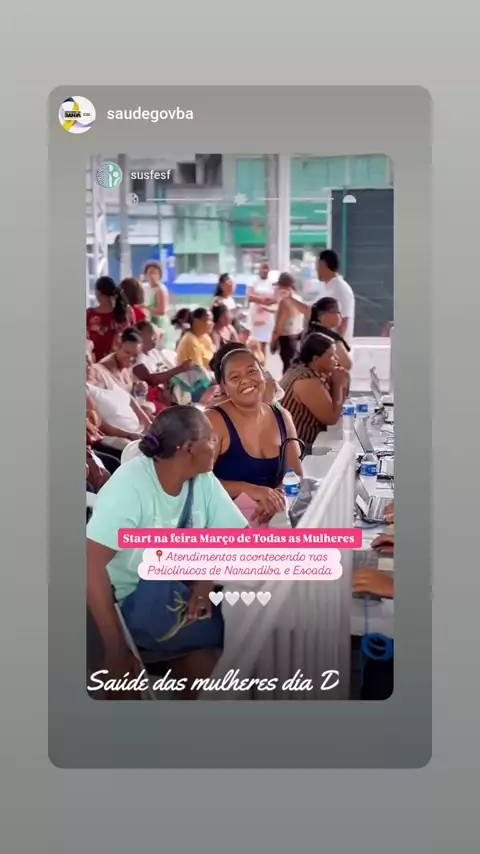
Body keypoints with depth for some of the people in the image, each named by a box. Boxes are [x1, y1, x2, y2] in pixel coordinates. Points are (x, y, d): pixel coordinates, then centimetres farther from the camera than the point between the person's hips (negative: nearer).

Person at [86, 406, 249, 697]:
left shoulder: (203, 480, -5)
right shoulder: (130, 485, -25)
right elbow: (92, 563, -31)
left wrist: (206, 580, -24)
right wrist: (116, 646, -33)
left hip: (174, 593, 6)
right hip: (122, 598, -6)